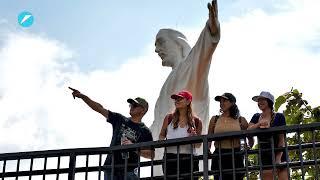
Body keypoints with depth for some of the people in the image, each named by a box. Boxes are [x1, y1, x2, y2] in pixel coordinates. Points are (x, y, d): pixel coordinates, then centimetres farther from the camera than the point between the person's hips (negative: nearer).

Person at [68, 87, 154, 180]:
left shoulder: (145, 131, 5)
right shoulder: (120, 120, 15)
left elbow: (151, 154, 0)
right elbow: (100, 109, 11)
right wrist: (82, 96, 2)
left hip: (128, 171, -3)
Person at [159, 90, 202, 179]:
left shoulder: (196, 122, 8)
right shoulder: (169, 118, 10)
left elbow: (198, 145, 13)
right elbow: (161, 135, 17)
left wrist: (194, 136, -8)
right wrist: (163, 141, -5)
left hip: (189, 159, 0)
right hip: (170, 158, 0)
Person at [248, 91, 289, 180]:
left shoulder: (279, 117, -2)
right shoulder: (256, 117, 10)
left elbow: (281, 139, -6)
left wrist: (278, 158, -16)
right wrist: (259, 124, -22)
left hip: (279, 153, -3)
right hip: (265, 155, 3)